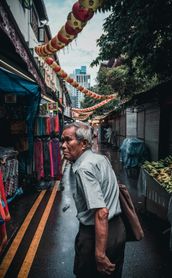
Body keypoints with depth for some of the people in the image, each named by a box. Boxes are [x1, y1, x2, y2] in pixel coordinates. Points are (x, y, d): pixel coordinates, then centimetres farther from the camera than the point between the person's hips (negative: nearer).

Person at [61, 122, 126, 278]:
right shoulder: (101, 158, 3)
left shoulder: (83, 169, -25)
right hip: (117, 228, 9)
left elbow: (101, 212, -30)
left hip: (96, 233, -8)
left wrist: (100, 254, -26)